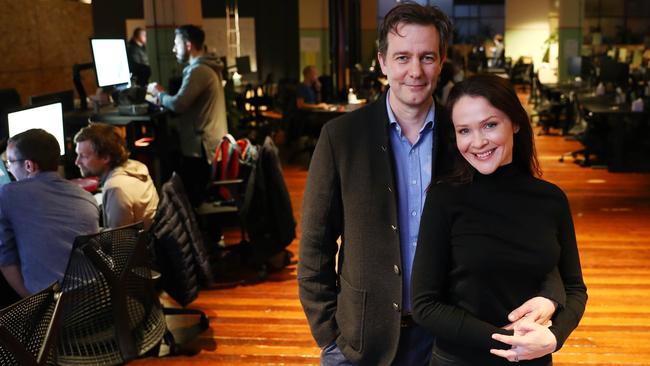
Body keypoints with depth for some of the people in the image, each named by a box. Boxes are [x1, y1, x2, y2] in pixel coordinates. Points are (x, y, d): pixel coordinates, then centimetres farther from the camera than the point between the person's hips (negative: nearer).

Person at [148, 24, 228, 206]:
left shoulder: (198, 70, -17)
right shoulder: (207, 66, 16)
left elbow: (178, 104, -23)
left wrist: (159, 93, -4)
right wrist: (164, 96, 6)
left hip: (201, 147, -10)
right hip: (211, 144, 10)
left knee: (188, 198, -5)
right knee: (199, 197, 16)